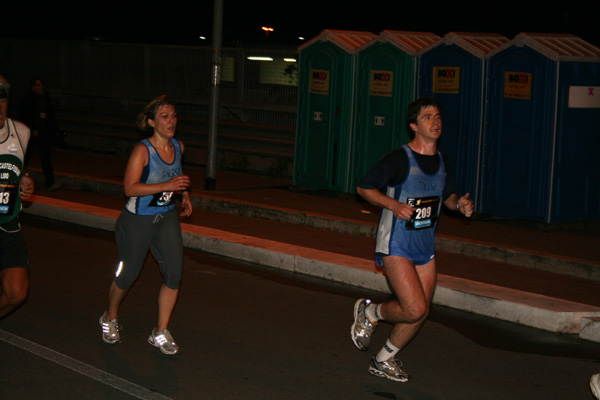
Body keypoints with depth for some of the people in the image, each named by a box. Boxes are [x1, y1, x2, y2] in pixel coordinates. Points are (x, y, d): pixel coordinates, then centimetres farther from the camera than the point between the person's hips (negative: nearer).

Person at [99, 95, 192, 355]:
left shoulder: (178, 147, 1)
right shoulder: (142, 150, -19)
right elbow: (130, 188, -25)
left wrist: (185, 195, 4)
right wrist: (167, 185, -31)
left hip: (167, 218, 5)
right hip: (137, 220, -5)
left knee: (174, 273, -7)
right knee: (127, 275, 7)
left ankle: (160, 333, 5)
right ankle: (110, 319, 36)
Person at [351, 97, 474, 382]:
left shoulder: (442, 163, 7)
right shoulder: (398, 159, -13)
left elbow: (448, 195, 23)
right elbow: (364, 188, -8)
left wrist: (459, 204, 0)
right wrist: (394, 205, -22)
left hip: (425, 247, 7)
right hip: (395, 245, -7)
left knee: (419, 314, 7)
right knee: (415, 309, -16)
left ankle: (383, 360, 26)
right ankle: (371, 313, 13)